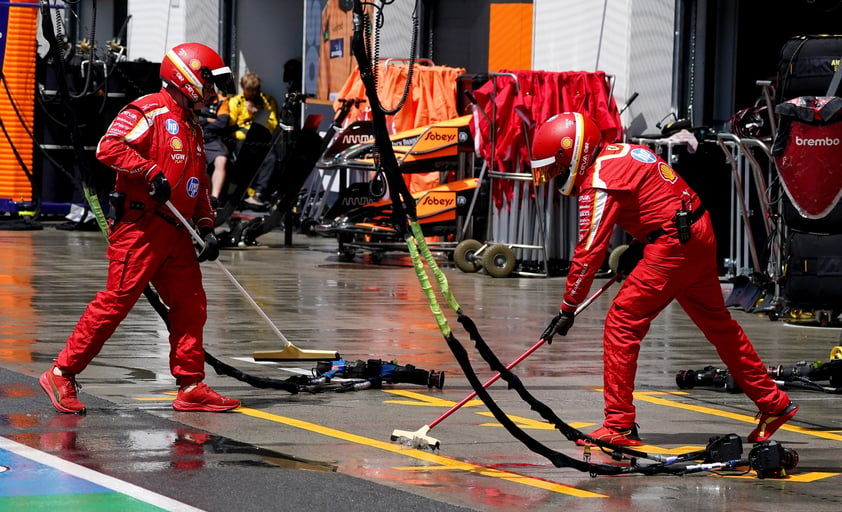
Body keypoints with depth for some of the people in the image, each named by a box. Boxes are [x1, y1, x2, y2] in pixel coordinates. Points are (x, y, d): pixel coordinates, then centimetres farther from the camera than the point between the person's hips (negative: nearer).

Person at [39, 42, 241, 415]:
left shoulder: (192, 127, 23)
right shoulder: (150, 111, -7)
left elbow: (199, 188, 25)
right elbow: (109, 147, -21)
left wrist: (206, 228, 13)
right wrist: (151, 172, -24)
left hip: (175, 231, 9)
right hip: (139, 226, -9)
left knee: (191, 305, 5)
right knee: (116, 301, -10)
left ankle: (191, 387, 11)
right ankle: (61, 374, -5)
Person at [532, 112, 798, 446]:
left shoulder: (600, 181, -16)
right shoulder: (616, 153, 12)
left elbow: (589, 252, -17)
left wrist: (568, 309, -12)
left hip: (674, 244, -10)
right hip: (700, 234, 10)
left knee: (622, 324, -7)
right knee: (716, 323, 20)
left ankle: (619, 425, -6)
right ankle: (773, 404, 30)